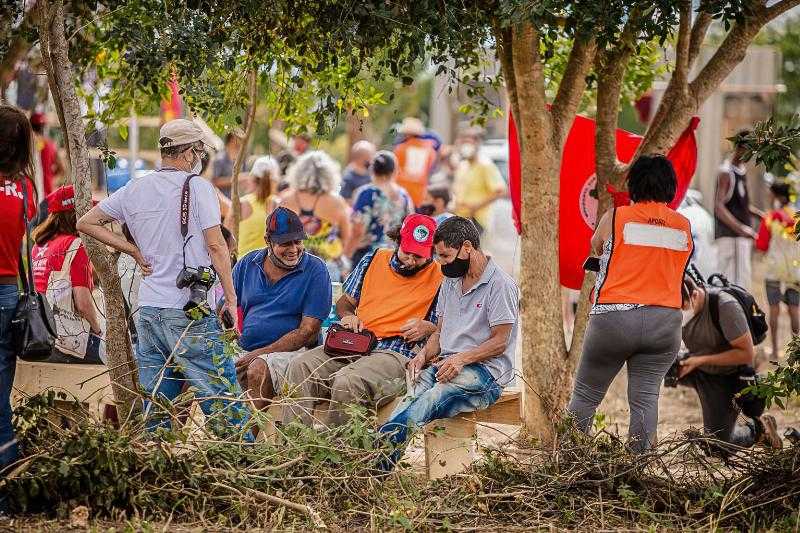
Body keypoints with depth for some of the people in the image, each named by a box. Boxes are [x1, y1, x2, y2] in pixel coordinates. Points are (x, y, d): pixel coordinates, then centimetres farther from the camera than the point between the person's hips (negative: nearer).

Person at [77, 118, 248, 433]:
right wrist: (231, 297, -3)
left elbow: (86, 223, 17)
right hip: (189, 313, -6)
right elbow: (216, 246, -9)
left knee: (156, 409, 9)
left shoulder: (134, 190, 10)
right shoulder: (197, 187, -5)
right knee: (223, 398, -4)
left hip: (148, 310, 6)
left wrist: (134, 251, 14)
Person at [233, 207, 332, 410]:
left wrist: (259, 353, -14)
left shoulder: (315, 270, -3)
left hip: (292, 351, -4)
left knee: (258, 369, -35)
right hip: (244, 351, 4)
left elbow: (307, 332, -8)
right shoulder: (248, 263, 11)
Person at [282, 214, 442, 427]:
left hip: (395, 353, -5)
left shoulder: (440, 277, 3)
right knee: (300, 366, -21)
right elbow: (344, 302, 26)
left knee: (348, 381, -35)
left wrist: (427, 328, -12)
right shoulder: (374, 259, 16)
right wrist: (347, 316, 4)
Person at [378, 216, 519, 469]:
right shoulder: (450, 282, 19)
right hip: (445, 364, 6)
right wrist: (424, 355, 1)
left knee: (433, 397, -35)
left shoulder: (501, 285, -6)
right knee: (412, 396, -27)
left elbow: (499, 343, -9)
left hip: (485, 370, -6)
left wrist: (461, 359, -21)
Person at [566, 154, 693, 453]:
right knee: (645, 397, 4)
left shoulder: (615, 218, 0)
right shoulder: (684, 227, 8)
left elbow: (595, 247, 17)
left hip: (614, 317, -2)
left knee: (585, 395, 7)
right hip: (665, 321, 2)